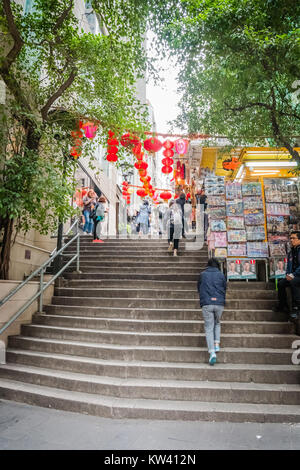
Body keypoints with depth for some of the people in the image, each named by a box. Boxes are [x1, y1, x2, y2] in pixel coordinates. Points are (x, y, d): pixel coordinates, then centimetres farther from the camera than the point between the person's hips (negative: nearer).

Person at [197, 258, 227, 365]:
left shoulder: (202, 274, 8)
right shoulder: (221, 274, 8)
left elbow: (199, 289, 17)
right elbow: (224, 289, 15)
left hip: (206, 304, -1)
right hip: (219, 304, 1)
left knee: (209, 328, 3)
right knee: (217, 323, 25)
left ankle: (212, 352, -8)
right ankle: (217, 344, 13)